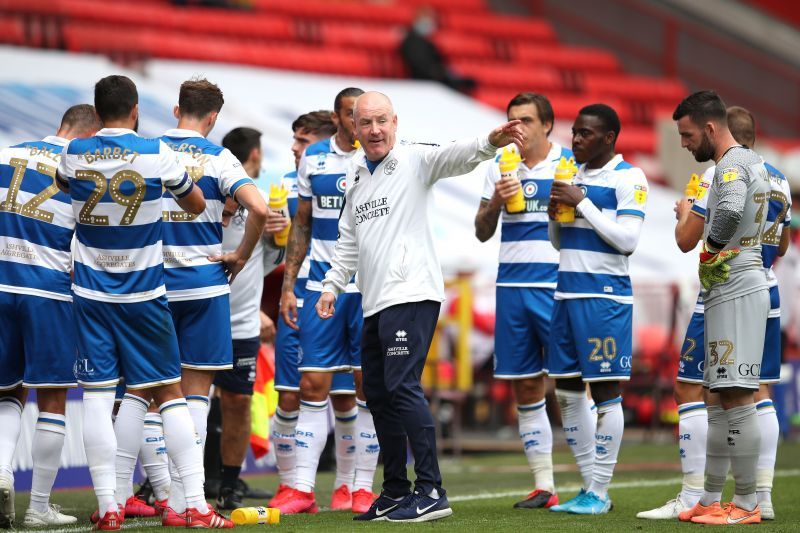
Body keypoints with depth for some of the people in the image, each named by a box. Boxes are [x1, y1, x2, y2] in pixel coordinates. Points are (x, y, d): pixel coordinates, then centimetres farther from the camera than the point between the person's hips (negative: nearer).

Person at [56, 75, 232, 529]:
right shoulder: (156, 153, -7)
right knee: (170, 393, 5)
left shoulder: (74, 154, -1)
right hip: (144, 295, -1)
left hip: (91, 294, 1)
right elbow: (197, 204, 8)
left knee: (97, 394, 2)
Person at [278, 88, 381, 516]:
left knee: (367, 387, -1)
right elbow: (302, 224, 14)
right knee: (313, 384, -2)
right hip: (323, 284, 2)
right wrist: (287, 285, 9)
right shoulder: (313, 158, 7)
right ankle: (303, 488, -2)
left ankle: (360, 486, 7)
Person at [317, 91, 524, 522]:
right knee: (377, 394, 11)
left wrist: (489, 143, -43)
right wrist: (333, 284, 17)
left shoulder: (415, 160, -4)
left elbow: (453, 156, -24)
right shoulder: (355, 174, 16)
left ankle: (431, 492, -16)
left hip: (411, 293, -8)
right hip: (374, 302, 8)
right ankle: (395, 492, 21)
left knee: (401, 386, -16)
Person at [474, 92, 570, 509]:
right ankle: (544, 486, 14)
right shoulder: (500, 167, 11)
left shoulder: (570, 163, -1)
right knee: (525, 387, 7)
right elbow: (482, 232, 9)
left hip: (557, 284, -4)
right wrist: (496, 201, -8)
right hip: (512, 286, 5)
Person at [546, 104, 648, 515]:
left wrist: (581, 203, -15)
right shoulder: (573, 175, 15)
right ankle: (589, 485, 16)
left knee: (605, 390, -5)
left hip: (604, 295, -8)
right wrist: (556, 214, 0)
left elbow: (627, 241, -16)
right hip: (568, 292, 8)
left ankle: (600, 492, 0)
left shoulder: (628, 179, -7)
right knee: (566, 389, 8)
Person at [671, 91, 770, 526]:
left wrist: (710, 246, -16)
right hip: (730, 291, 11)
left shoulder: (732, 164, -14)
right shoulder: (752, 161, 18)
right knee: (719, 400, 13)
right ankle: (710, 501, 18)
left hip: (736, 291, -11)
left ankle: (747, 504, -6)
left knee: (736, 399, -8)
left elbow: (731, 212, -33)